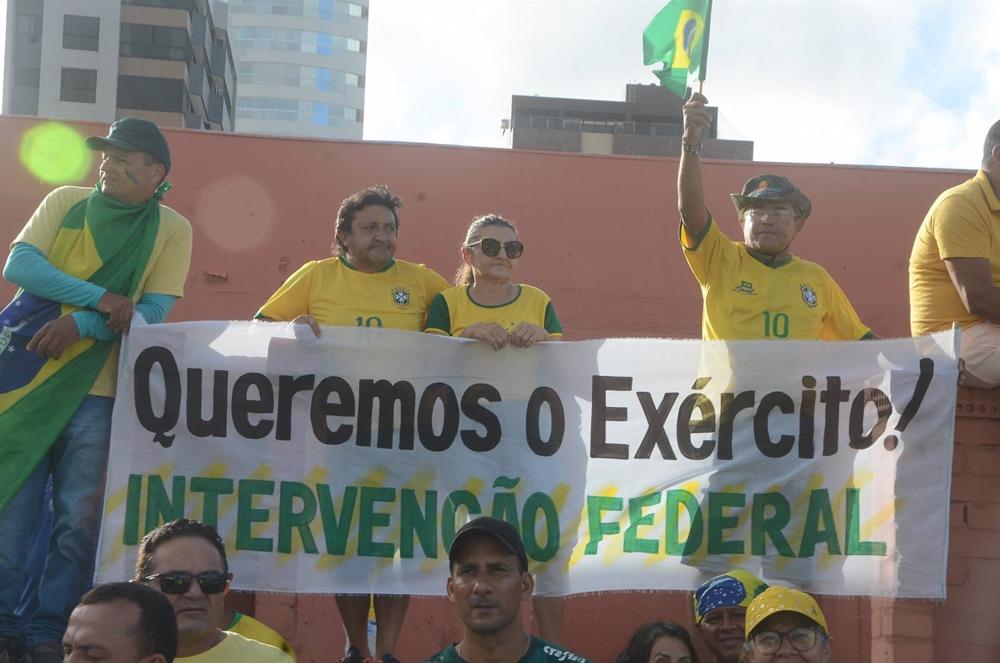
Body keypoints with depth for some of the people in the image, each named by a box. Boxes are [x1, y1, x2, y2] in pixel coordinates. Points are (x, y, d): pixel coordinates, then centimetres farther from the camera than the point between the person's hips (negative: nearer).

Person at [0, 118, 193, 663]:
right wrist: (101, 297, -17)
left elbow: (154, 310, -6)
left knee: (79, 520, 0)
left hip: (95, 392, -1)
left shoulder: (172, 229, 2)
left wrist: (81, 324, -19)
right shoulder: (65, 202, 6)